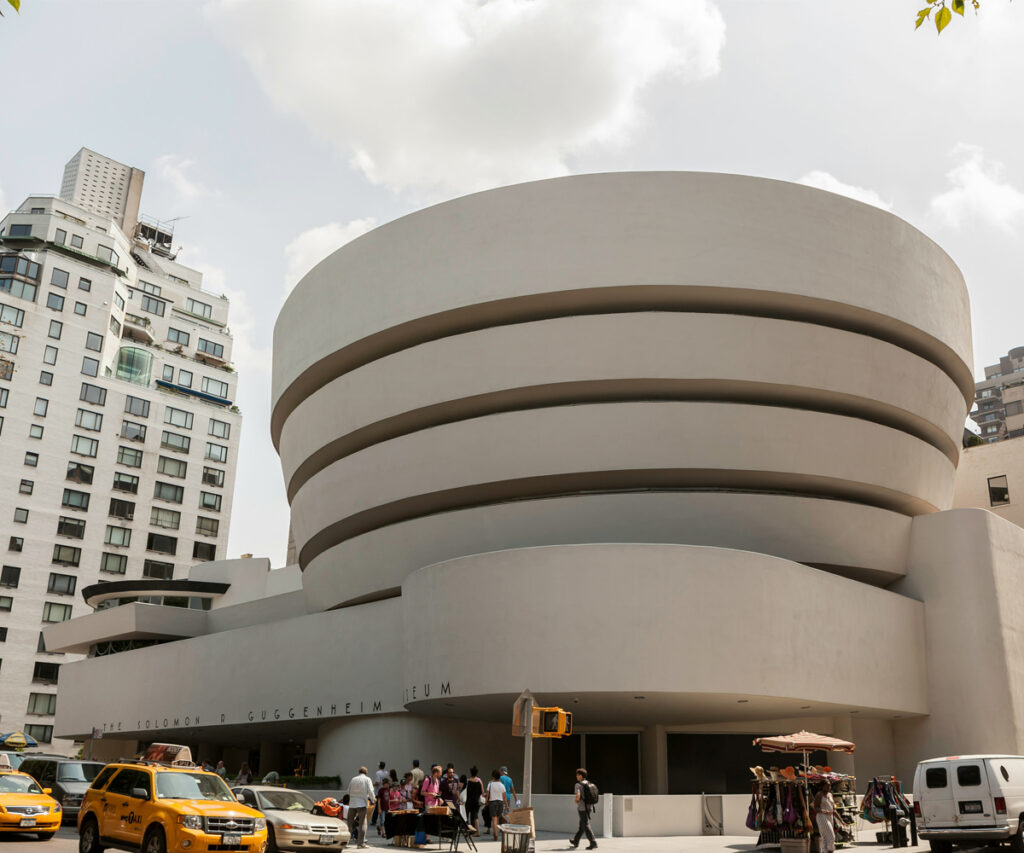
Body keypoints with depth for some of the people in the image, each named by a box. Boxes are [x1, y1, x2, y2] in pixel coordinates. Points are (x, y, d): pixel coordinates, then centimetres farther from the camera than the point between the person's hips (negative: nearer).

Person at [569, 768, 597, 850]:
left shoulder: (578, 785, -13)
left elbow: (578, 795, -26)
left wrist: (576, 800, -6)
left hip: (582, 808, -8)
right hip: (588, 807, 8)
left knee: (586, 826, -6)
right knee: (582, 825, 18)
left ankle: (593, 842, -13)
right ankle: (575, 841, 31)